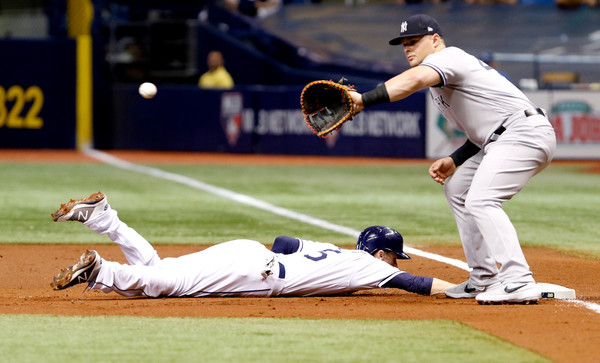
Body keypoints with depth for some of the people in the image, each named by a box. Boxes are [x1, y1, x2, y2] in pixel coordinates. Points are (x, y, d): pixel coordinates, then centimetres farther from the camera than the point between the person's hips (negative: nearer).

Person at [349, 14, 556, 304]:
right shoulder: (442, 84, 22)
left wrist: (364, 99, -44)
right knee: (457, 189, 21)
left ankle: (519, 282, -32)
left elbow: (414, 79, -32)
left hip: (524, 134, -11)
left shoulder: (448, 57, -9)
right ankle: (484, 280, 21)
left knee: (480, 200, -24)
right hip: (500, 140, 11)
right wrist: (454, 161, 12)